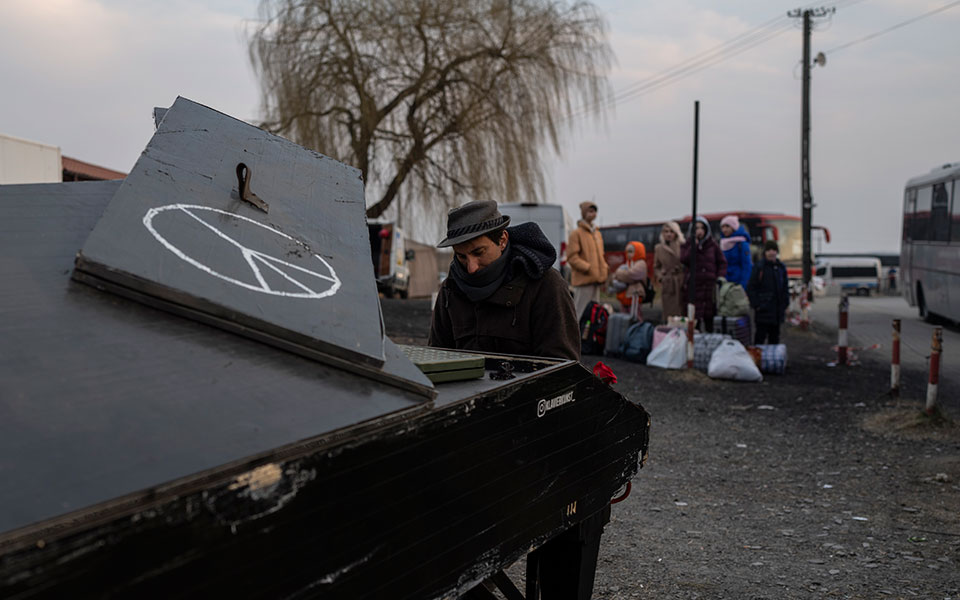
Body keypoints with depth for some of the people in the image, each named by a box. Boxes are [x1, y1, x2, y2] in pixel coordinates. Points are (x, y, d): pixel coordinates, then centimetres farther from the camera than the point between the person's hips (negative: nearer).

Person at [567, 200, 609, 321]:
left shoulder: (597, 234, 18)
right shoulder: (576, 233, -6)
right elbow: (572, 257, -12)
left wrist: (604, 270, 9)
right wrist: (588, 268, -18)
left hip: (596, 279, 8)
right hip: (583, 279, -8)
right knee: (582, 312, -8)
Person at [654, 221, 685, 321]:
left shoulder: (683, 246, 2)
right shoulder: (658, 248, 12)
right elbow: (656, 267, 23)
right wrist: (660, 276, 6)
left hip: (682, 286, -2)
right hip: (667, 287, 2)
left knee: (682, 315, -5)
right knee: (669, 316, 0)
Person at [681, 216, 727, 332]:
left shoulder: (712, 245, 10)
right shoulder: (687, 245, 8)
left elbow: (722, 263, 11)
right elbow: (684, 259, -11)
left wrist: (720, 278, -2)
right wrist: (695, 244, -12)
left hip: (710, 285, 1)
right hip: (694, 286, -1)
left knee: (710, 317, 2)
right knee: (695, 317, -7)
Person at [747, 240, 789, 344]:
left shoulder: (781, 267, 10)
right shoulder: (759, 266, -7)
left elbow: (785, 288, 16)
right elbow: (751, 288, -8)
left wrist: (785, 305, 10)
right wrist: (755, 305, -13)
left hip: (777, 310, 6)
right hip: (763, 309, -6)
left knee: (775, 336, 13)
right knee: (761, 335, -5)